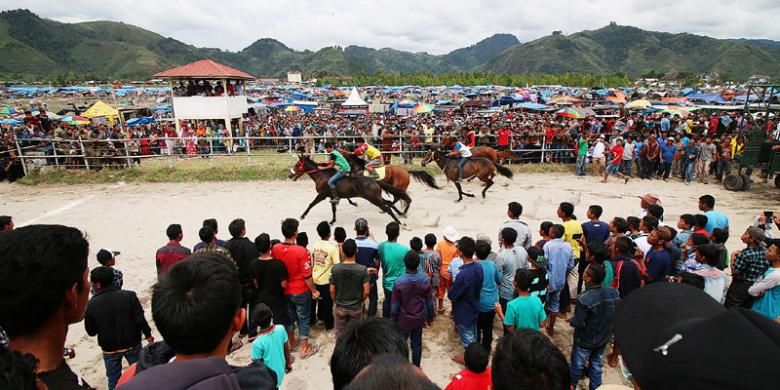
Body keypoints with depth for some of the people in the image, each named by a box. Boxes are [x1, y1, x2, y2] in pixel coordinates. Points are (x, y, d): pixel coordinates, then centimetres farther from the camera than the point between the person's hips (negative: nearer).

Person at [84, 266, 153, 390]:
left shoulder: (91, 305, -16)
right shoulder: (129, 296, -18)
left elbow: (91, 332, -5)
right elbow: (140, 319, -14)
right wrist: (148, 335, 1)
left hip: (109, 349, 0)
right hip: (132, 344, 0)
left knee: (113, 380, 19)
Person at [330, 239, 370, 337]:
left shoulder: (335, 268, -16)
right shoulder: (362, 269, -19)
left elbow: (332, 290, -10)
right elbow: (366, 291, -16)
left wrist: (335, 302, 8)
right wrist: (361, 301, 4)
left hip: (339, 307, 1)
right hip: (356, 308, -1)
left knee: (339, 333, 18)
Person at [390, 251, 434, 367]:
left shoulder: (399, 281, -21)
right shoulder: (425, 280, -13)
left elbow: (394, 304, -12)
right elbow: (429, 301, -3)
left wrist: (393, 319, 1)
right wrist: (430, 317, 11)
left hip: (404, 319, -2)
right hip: (419, 318, 3)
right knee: (417, 344, 17)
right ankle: (416, 367, 31)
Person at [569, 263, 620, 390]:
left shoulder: (584, 298, -34)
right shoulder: (614, 293, -16)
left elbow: (578, 323, -25)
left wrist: (571, 321, -4)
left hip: (585, 340, -4)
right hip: (603, 338, 5)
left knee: (577, 364, 19)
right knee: (596, 365, 24)